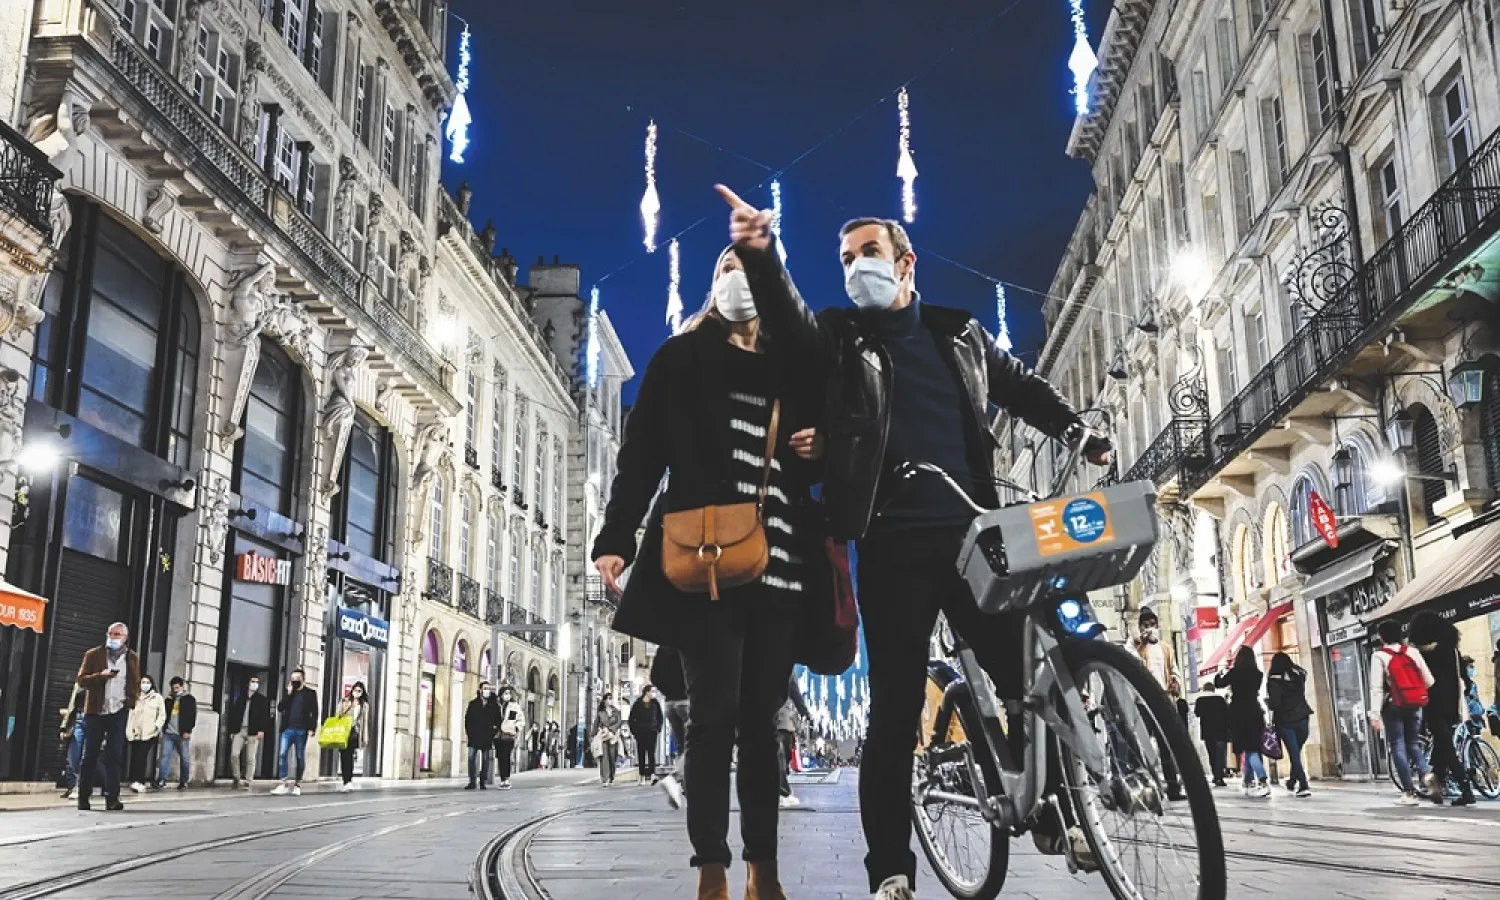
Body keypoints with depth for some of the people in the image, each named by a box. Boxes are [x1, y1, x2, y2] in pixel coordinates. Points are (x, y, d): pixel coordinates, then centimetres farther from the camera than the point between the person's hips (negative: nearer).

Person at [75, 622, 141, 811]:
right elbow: (81, 680, 0)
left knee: (114, 756, -2)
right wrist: (100, 676, -17)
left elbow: (136, 683, 15)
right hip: (96, 711, 0)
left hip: (119, 712, 1)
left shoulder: (132, 658, 11)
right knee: (90, 755, 4)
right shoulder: (93, 655, 5)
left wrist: (132, 699, -2)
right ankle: (83, 797, 11)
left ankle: (112, 798, -4)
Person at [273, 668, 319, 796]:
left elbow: (314, 712, 0)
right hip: (288, 729, 2)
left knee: (300, 757, 4)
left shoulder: (310, 693, 4)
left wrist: (312, 729, -10)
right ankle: (283, 784, -9)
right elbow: (280, 708, 4)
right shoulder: (288, 692, 14)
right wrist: (288, 694, -5)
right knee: (282, 755, -10)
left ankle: (297, 785, 11)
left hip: (301, 730, -2)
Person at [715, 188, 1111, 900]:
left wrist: (1081, 435, 17)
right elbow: (788, 318, -11)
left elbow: (1023, 388, 27)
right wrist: (759, 255, -29)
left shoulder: (960, 334, 16)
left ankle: (1051, 818, 28)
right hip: (892, 545, -2)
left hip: (973, 534, 2)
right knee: (895, 709, -1)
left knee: (1026, 675, 7)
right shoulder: (841, 339, 9)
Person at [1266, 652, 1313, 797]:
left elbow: (1274, 703, -18)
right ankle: (1292, 782, 27)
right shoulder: (1298, 675, 2)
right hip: (1302, 718, 4)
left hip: (1285, 721, -4)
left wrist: (1267, 701, 4)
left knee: (1294, 754, -1)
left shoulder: (1274, 680, -12)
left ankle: (1303, 786, -9)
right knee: (1296, 752, 17)